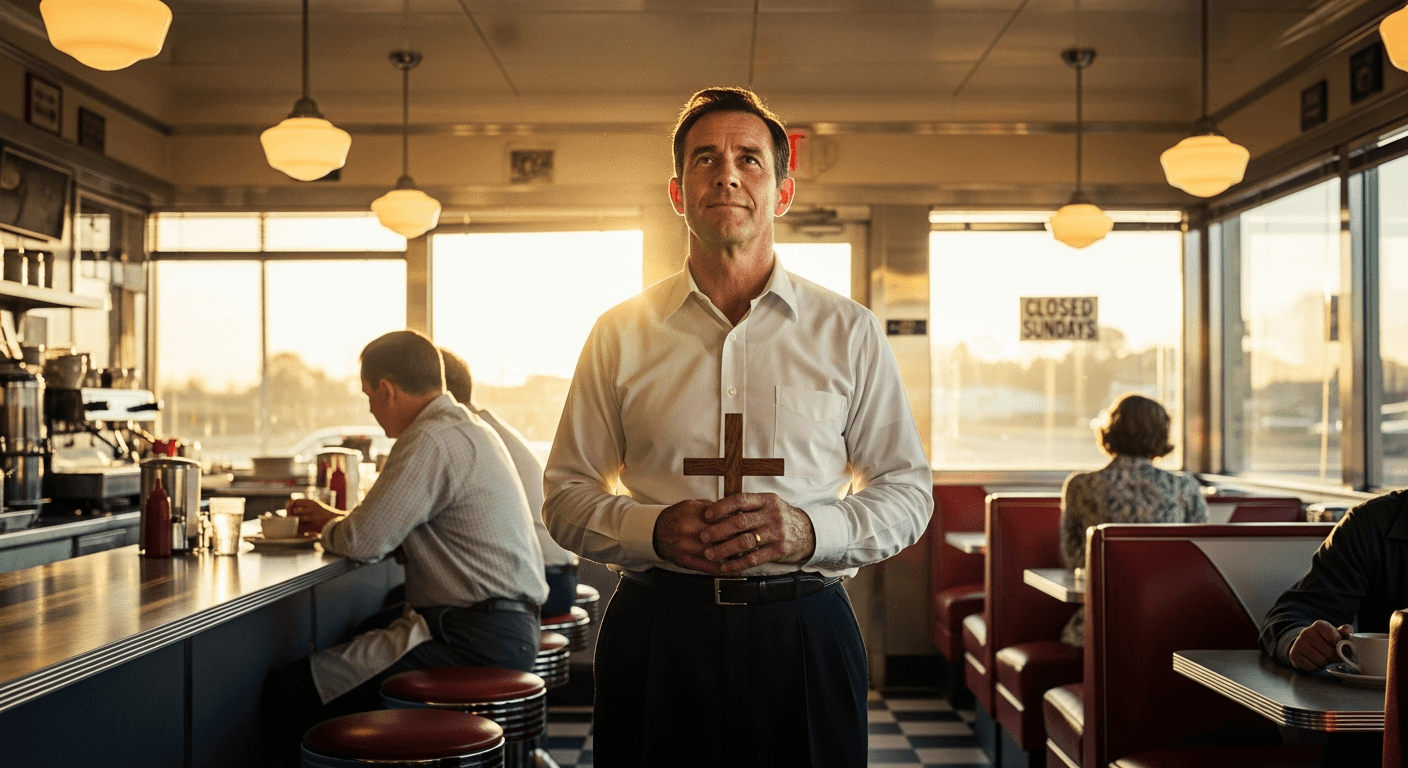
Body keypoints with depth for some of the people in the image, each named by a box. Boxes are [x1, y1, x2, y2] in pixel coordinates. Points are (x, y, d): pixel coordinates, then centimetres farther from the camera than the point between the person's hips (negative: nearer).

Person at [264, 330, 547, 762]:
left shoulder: (432, 441, -15)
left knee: (287, 691, -13)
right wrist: (336, 519, 22)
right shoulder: (468, 428, 17)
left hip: (471, 641, -11)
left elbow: (364, 543, -14)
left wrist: (329, 528, 7)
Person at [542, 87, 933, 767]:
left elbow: (908, 490, 6)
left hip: (804, 635, 0)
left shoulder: (848, 332, 5)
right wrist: (653, 529, -13)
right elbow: (567, 495, 6)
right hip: (657, 633, 0)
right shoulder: (620, 334, 5)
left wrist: (809, 528, -12)